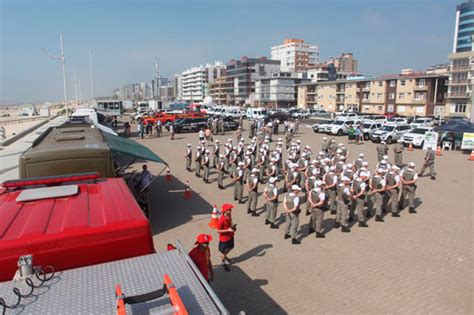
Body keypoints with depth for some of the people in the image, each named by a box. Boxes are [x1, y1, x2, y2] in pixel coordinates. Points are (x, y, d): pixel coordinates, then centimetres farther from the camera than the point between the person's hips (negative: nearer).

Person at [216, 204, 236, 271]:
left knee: (230, 247, 27)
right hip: (224, 238, -7)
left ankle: (224, 256, 56)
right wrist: (228, 230, -29)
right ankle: (223, 262, 42)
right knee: (223, 251, 15)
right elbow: (218, 230, -25)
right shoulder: (221, 220, -32)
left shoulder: (229, 216, -9)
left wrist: (233, 226, -11)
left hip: (230, 236, 7)